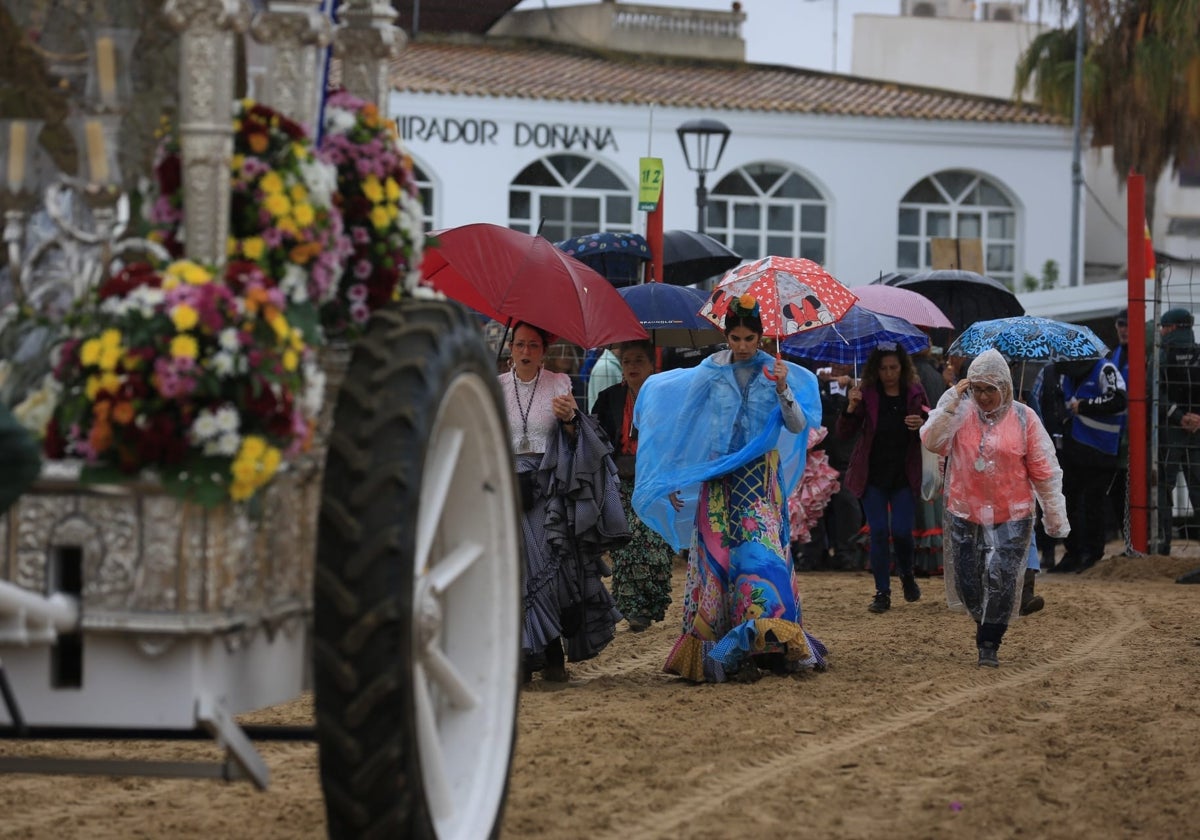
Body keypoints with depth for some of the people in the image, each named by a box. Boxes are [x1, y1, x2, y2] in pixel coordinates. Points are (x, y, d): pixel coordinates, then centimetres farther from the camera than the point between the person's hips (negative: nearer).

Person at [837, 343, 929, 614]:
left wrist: (922, 425, -16)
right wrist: (851, 408, -25)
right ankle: (882, 592, 5)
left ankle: (907, 575, 26)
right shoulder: (866, 393, -3)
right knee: (879, 532, -3)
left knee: (902, 531, -5)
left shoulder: (914, 392, 0)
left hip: (904, 475, 0)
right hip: (873, 475, 0)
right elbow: (844, 434, -7)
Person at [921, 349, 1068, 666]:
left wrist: (1055, 516, 2)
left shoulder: (1024, 419, -4)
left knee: (1001, 580, -10)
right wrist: (951, 403, -20)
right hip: (964, 513, 2)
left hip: (1010, 517, -2)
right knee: (967, 581, 7)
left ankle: (989, 644, 1)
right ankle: (985, 625, 34)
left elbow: (1044, 470, 0)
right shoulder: (960, 414, 0)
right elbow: (931, 442, -15)